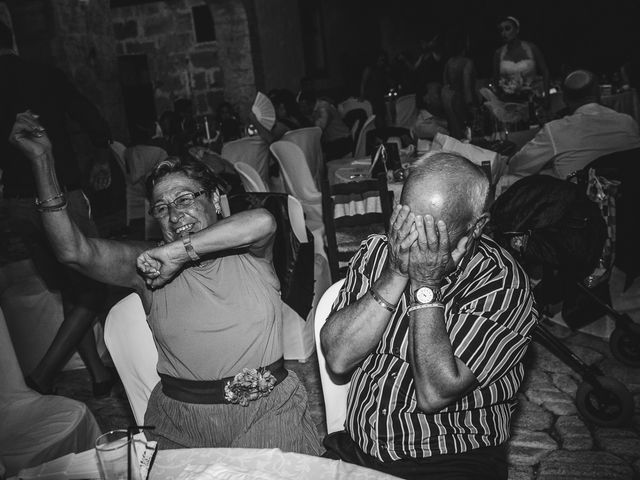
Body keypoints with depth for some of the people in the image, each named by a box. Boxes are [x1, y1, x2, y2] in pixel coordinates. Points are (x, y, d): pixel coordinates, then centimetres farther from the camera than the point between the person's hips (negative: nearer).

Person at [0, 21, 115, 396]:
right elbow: (97, 125, -2)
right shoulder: (46, 76, -3)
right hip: (61, 197, -4)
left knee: (69, 292, 16)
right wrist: (101, 163, 17)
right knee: (92, 291, 7)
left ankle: (99, 374, 23)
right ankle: (41, 379, 0)